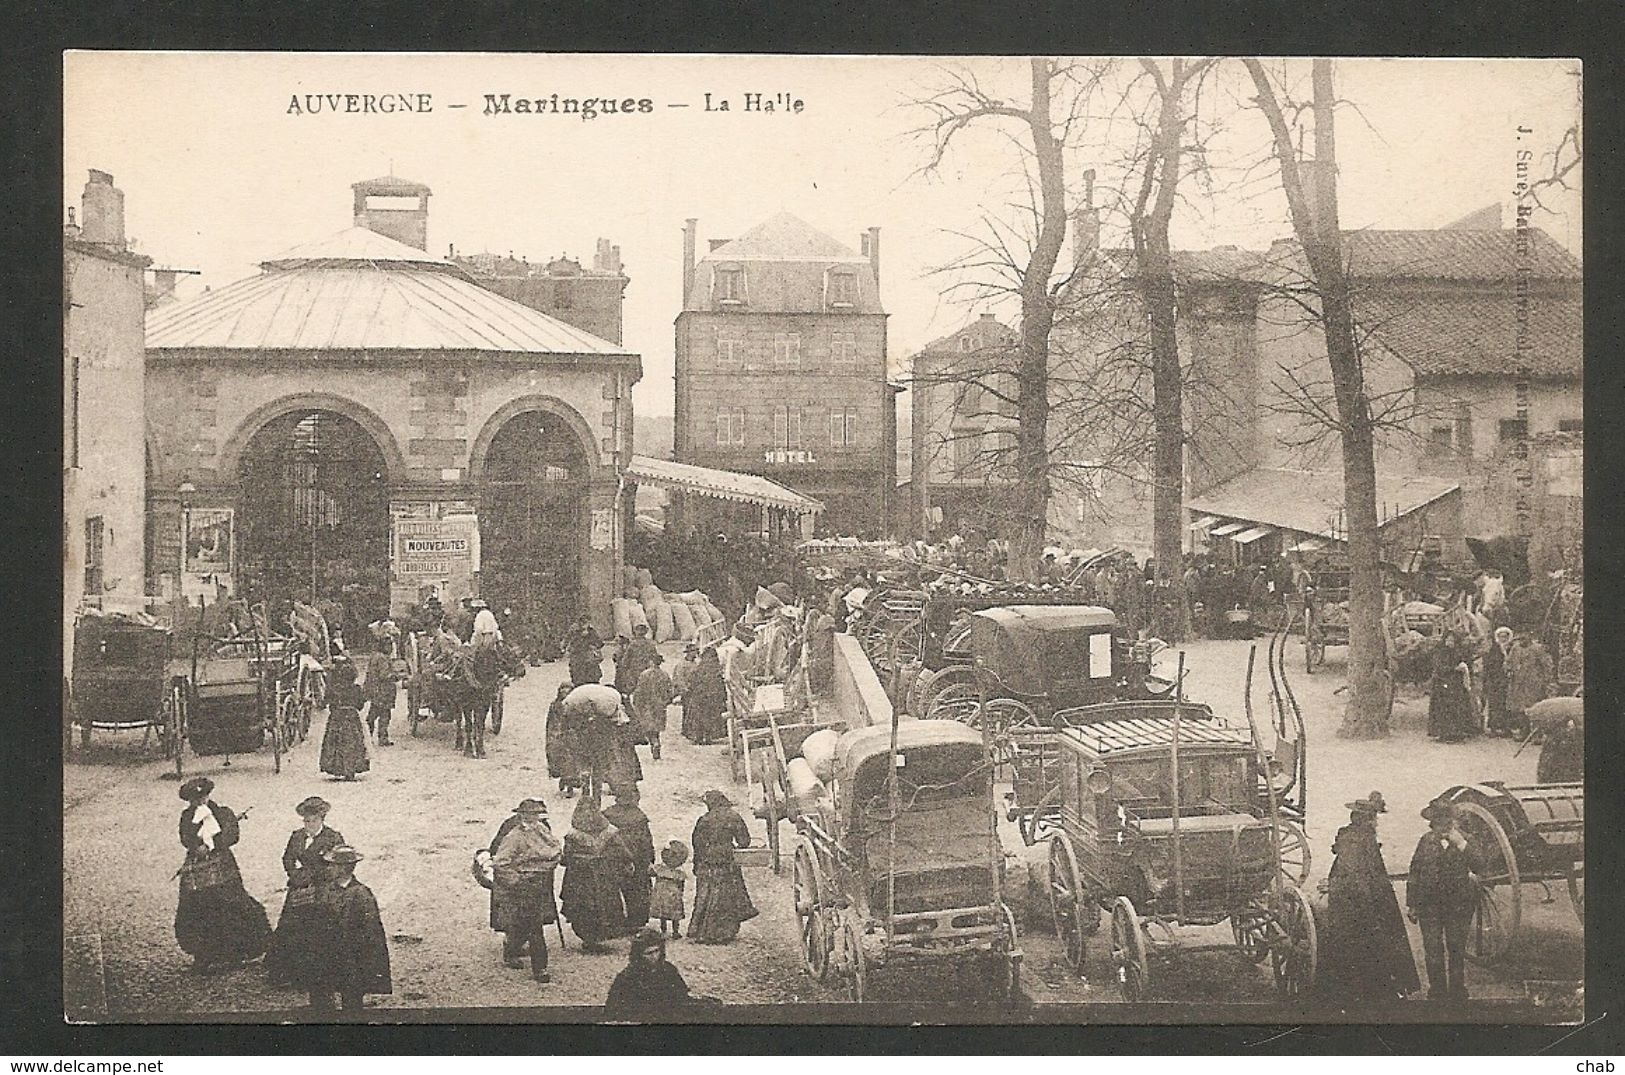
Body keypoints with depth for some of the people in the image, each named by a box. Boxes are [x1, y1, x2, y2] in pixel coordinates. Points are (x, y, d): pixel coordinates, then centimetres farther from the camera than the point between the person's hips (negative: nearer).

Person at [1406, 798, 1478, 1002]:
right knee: (1433, 951, 2)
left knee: (1456, 950, 7)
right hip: (1429, 904, 1)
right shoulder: (1426, 842, 4)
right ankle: (1437, 991, 13)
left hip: (1457, 903, -1)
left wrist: (1461, 844, -22)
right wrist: (1411, 904, 9)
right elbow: (1415, 874, 9)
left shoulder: (1462, 839, 0)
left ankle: (1457, 991, 21)